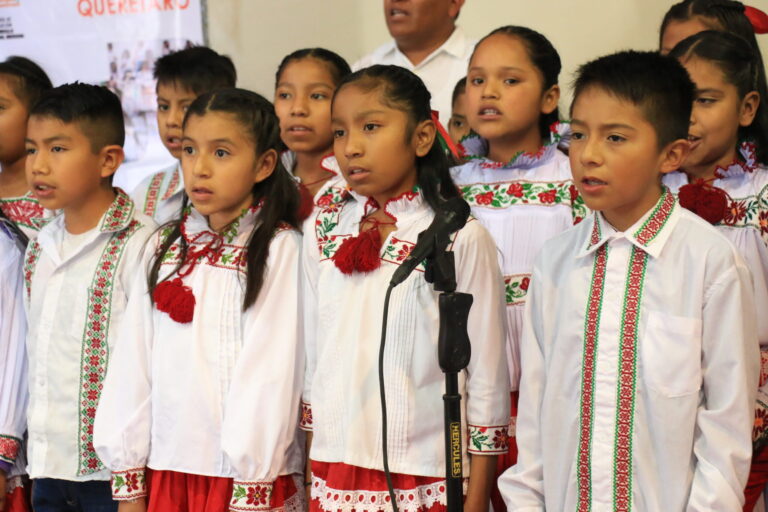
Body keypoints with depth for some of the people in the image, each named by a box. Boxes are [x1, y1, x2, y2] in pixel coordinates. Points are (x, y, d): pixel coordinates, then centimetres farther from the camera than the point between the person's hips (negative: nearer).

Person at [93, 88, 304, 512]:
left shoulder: (279, 249, -7)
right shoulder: (165, 248, 9)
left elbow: (269, 372, -10)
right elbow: (133, 362, 7)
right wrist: (128, 478, 3)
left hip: (246, 476, -4)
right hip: (168, 468, 4)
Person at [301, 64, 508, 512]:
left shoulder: (461, 239, -8)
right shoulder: (323, 233, 4)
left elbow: (486, 374, -6)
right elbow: (313, 355, 10)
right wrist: (311, 473, 11)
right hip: (334, 474, 4)